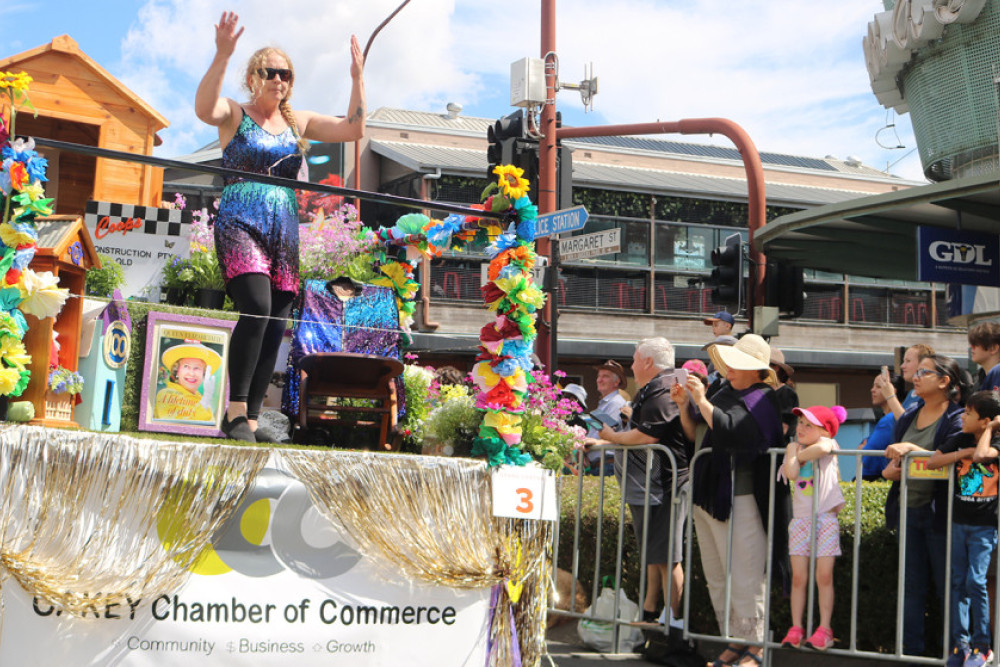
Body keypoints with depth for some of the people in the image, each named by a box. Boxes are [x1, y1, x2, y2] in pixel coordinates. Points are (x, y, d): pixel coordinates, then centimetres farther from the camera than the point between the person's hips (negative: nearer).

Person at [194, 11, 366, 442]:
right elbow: (203, 108, -18)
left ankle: (250, 422, 4)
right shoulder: (235, 115, 5)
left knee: (274, 328, -1)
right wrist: (222, 56, -29)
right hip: (240, 224, -5)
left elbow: (353, 129, 12)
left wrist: (357, 78, 2)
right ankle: (235, 411, -20)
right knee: (257, 308, -27)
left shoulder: (298, 123, 18)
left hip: (285, 233, 5)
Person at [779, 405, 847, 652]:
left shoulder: (828, 443, 1)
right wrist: (793, 451, -4)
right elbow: (792, 473, -13)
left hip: (826, 519, -3)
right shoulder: (793, 449, 9)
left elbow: (822, 447, -26)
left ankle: (824, 629, 3)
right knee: (798, 577, 1)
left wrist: (801, 454, -10)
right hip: (800, 520, 3)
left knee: (824, 576, -3)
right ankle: (796, 628, 6)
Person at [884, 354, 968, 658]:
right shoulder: (908, 417, 13)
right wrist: (889, 470, -3)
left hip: (939, 512, -7)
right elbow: (894, 457, 18)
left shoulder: (957, 418, -8)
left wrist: (912, 449, -25)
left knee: (948, 585, -1)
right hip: (908, 510, 7)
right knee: (911, 586, 10)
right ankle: (911, 651, 17)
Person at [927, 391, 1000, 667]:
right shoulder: (960, 439, 4)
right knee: (958, 582, 5)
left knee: (975, 581, -10)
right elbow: (930, 462, -2)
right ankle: (961, 643, 11)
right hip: (959, 522, 4)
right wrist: (964, 452, -12)